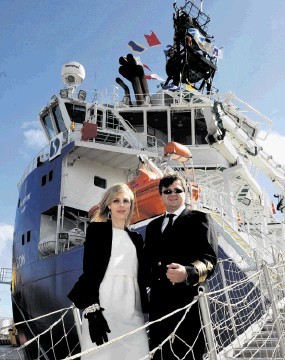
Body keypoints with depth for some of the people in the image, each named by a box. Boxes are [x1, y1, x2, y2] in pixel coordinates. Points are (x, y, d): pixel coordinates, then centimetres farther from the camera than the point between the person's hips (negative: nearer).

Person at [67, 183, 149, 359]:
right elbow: (89, 269, -3)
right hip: (103, 303, -3)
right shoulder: (97, 229, 8)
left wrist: (145, 311, 11)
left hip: (133, 309, 4)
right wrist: (92, 309, -14)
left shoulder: (136, 238, 21)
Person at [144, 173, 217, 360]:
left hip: (188, 302, -5)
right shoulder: (153, 226, 21)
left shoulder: (199, 219, 3)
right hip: (159, 303, 5)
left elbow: (209, 259, -9)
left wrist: (188, 272, -27)